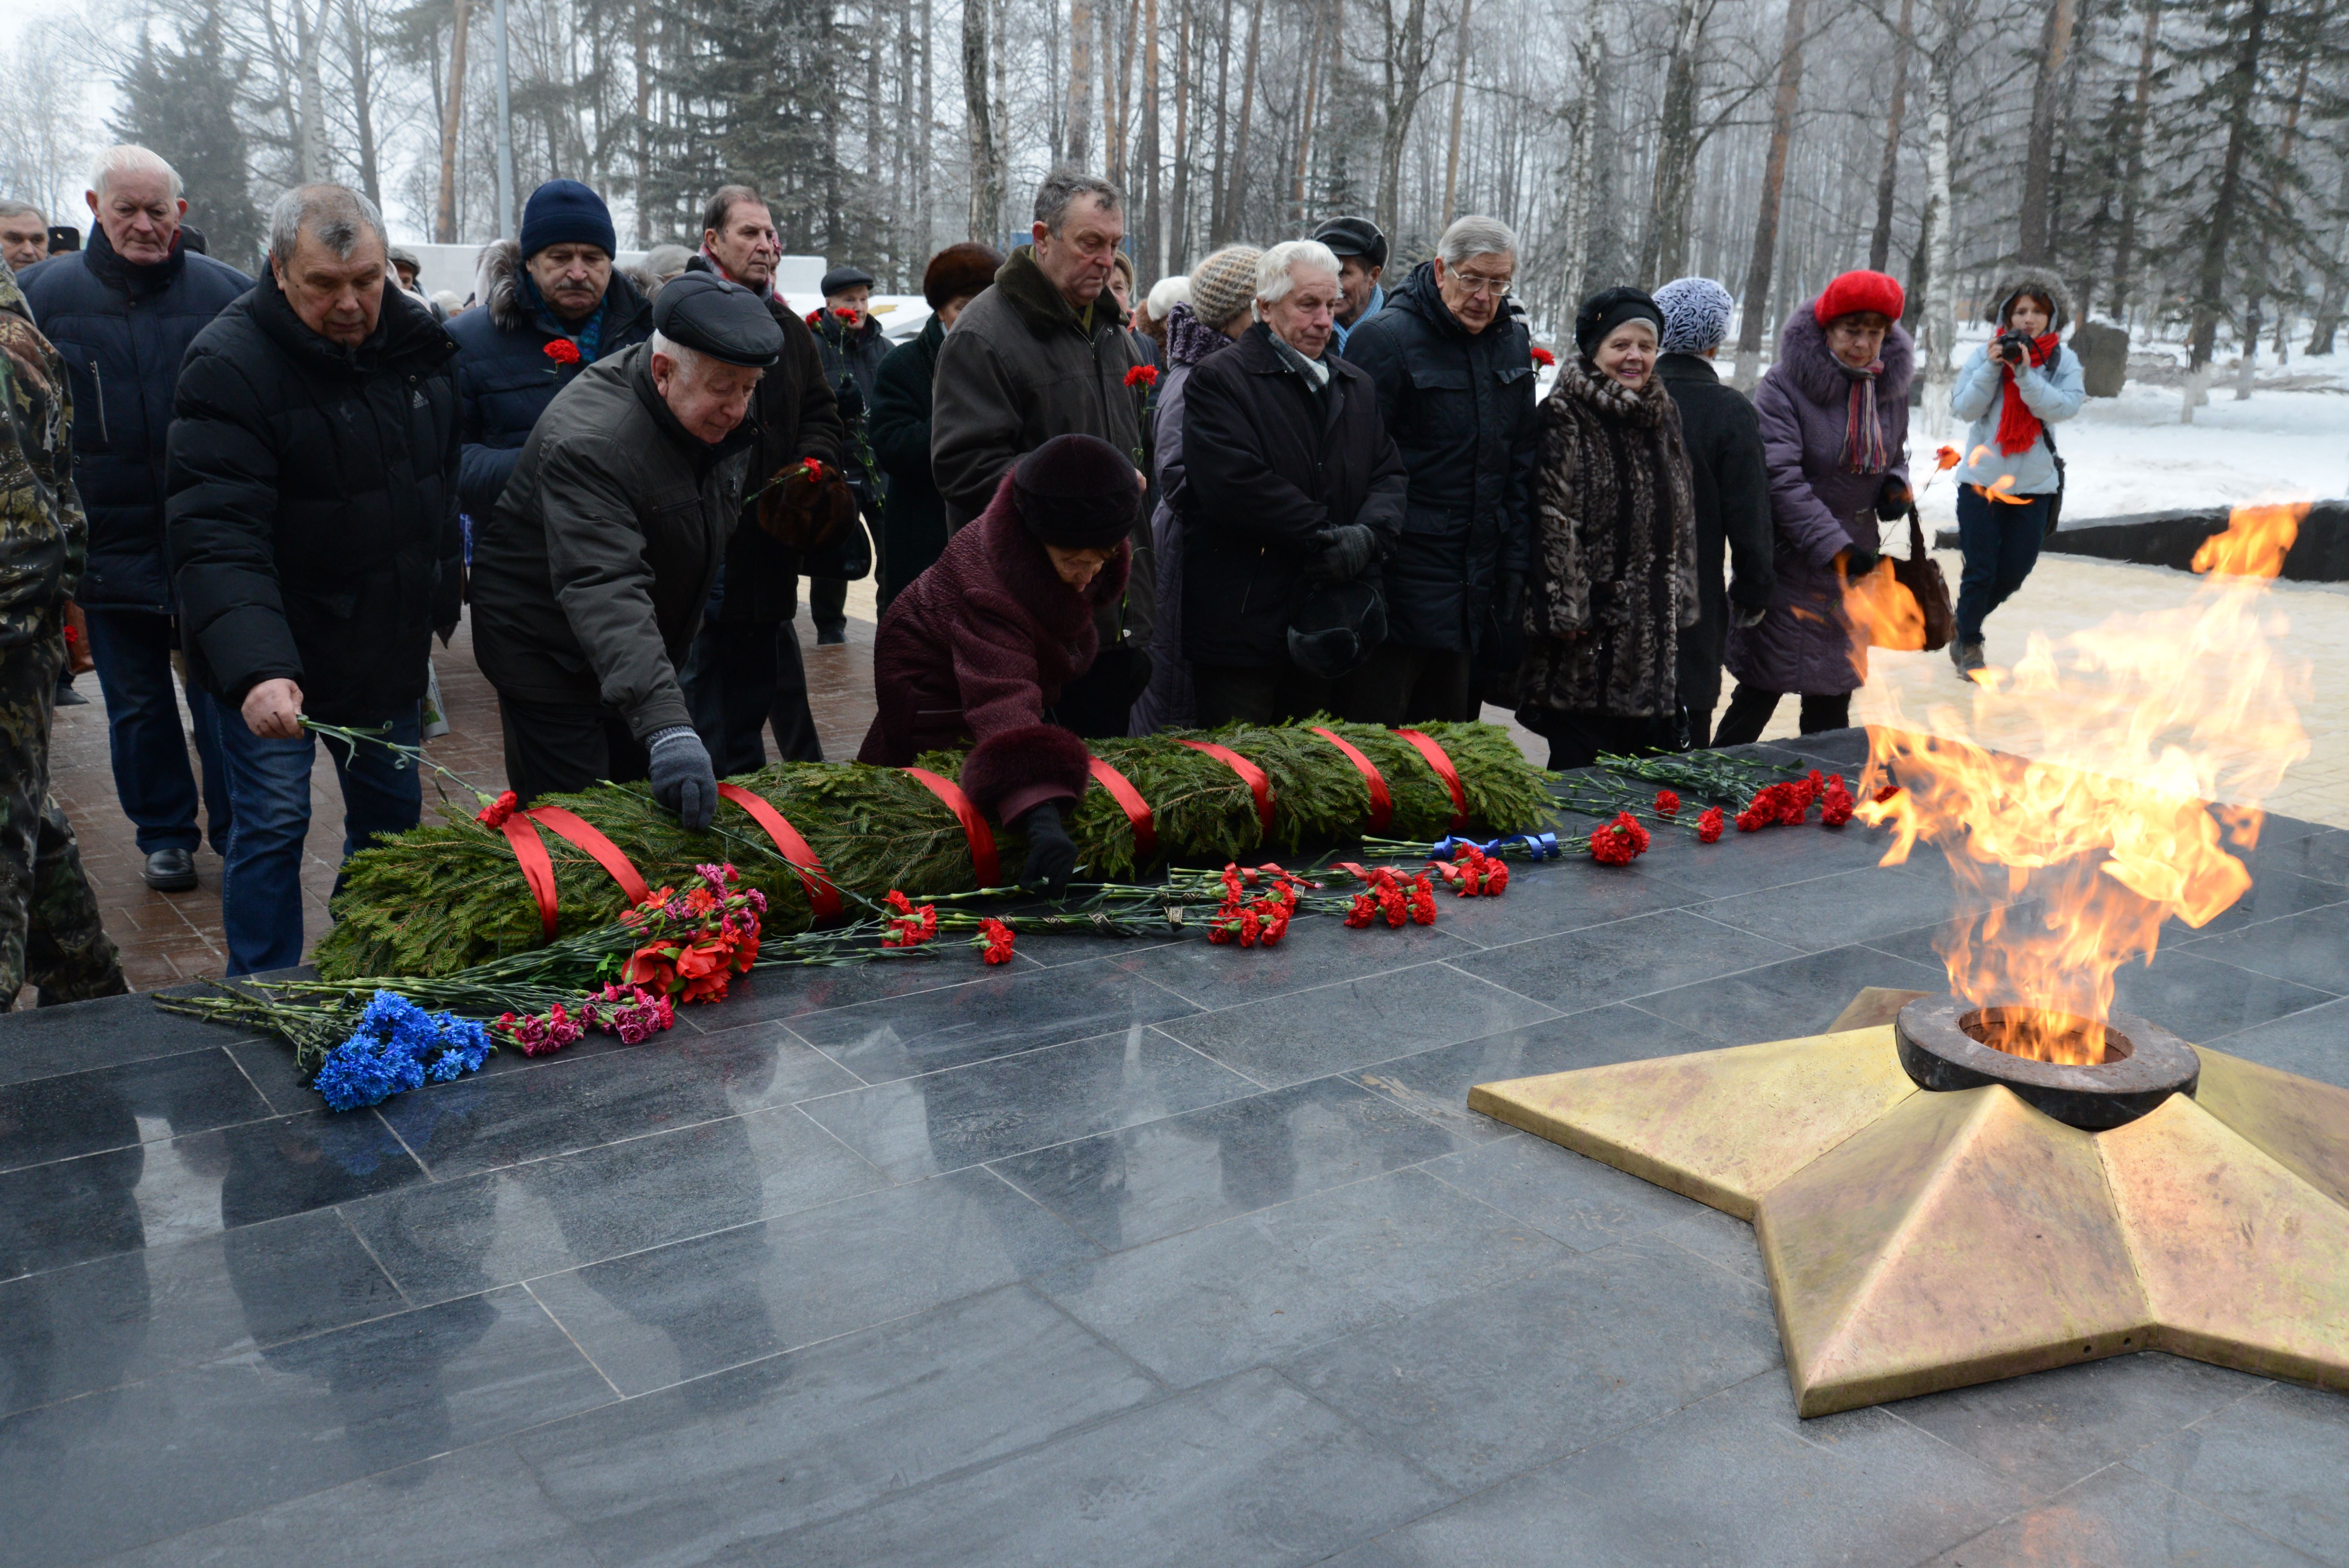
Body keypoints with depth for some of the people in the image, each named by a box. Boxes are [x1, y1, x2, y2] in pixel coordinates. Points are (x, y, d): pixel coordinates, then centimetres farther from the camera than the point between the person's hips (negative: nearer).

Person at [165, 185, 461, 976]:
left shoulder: (417, 340, 1)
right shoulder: (230, 364, -20)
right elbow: (216, 535, -30)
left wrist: (441, 601, 16)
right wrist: (256, 668, -42)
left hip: (389, 644, 6)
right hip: (273, 657, -6)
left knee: (393, 813, 16)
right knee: (272, 826, 0)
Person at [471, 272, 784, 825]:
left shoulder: (721, 414, -6)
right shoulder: (587, 441, -33)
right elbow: (604, 592, -44)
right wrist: (666, 727, -54)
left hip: (645, 651, 7)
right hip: (547, 650, -7)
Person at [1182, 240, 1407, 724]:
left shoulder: (1356, 387, 18)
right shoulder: (1219, 379, -5)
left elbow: (1391, 474, 13)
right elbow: (1236, 484, -18)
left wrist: (1369, 533, -9)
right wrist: (1326, 535, -15)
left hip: (1327, 625, 6)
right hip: (1242, 625, -6)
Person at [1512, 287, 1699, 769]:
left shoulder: (1662, 414, 16)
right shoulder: (1566, 416, -7)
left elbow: (1681, 517, 21)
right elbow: (1554, 519, -13)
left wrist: (1680, 601, 17)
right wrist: (1565, 608, -17)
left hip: (1653, 624, 7)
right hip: (1589, 624, -7)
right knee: (1578, 760, -5)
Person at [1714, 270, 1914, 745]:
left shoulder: (1892, 388, 9)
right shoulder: (1784, 386, -11)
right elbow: (1780, 478, -18)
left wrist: (1897, 486, 1)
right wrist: (1833, 546, -23)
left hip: (1854, 567, 6)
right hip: (1789, 565, -6)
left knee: (1832, 704, 12)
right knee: (1759, 695, -3)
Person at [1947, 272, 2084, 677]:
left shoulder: (2063, 362, 1)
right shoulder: (1987, 354, -2)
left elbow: (2064, 408, -13)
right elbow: (1964, 408, -7)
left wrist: (2025, 374, -21)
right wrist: (1991, 368, -17)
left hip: (2034, 486, 2)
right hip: (1981, 479, -2)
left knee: (2014, 573, 8)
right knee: (1980, 571, 2)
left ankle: (1965, 624, 32)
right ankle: (1968, 643, 22)